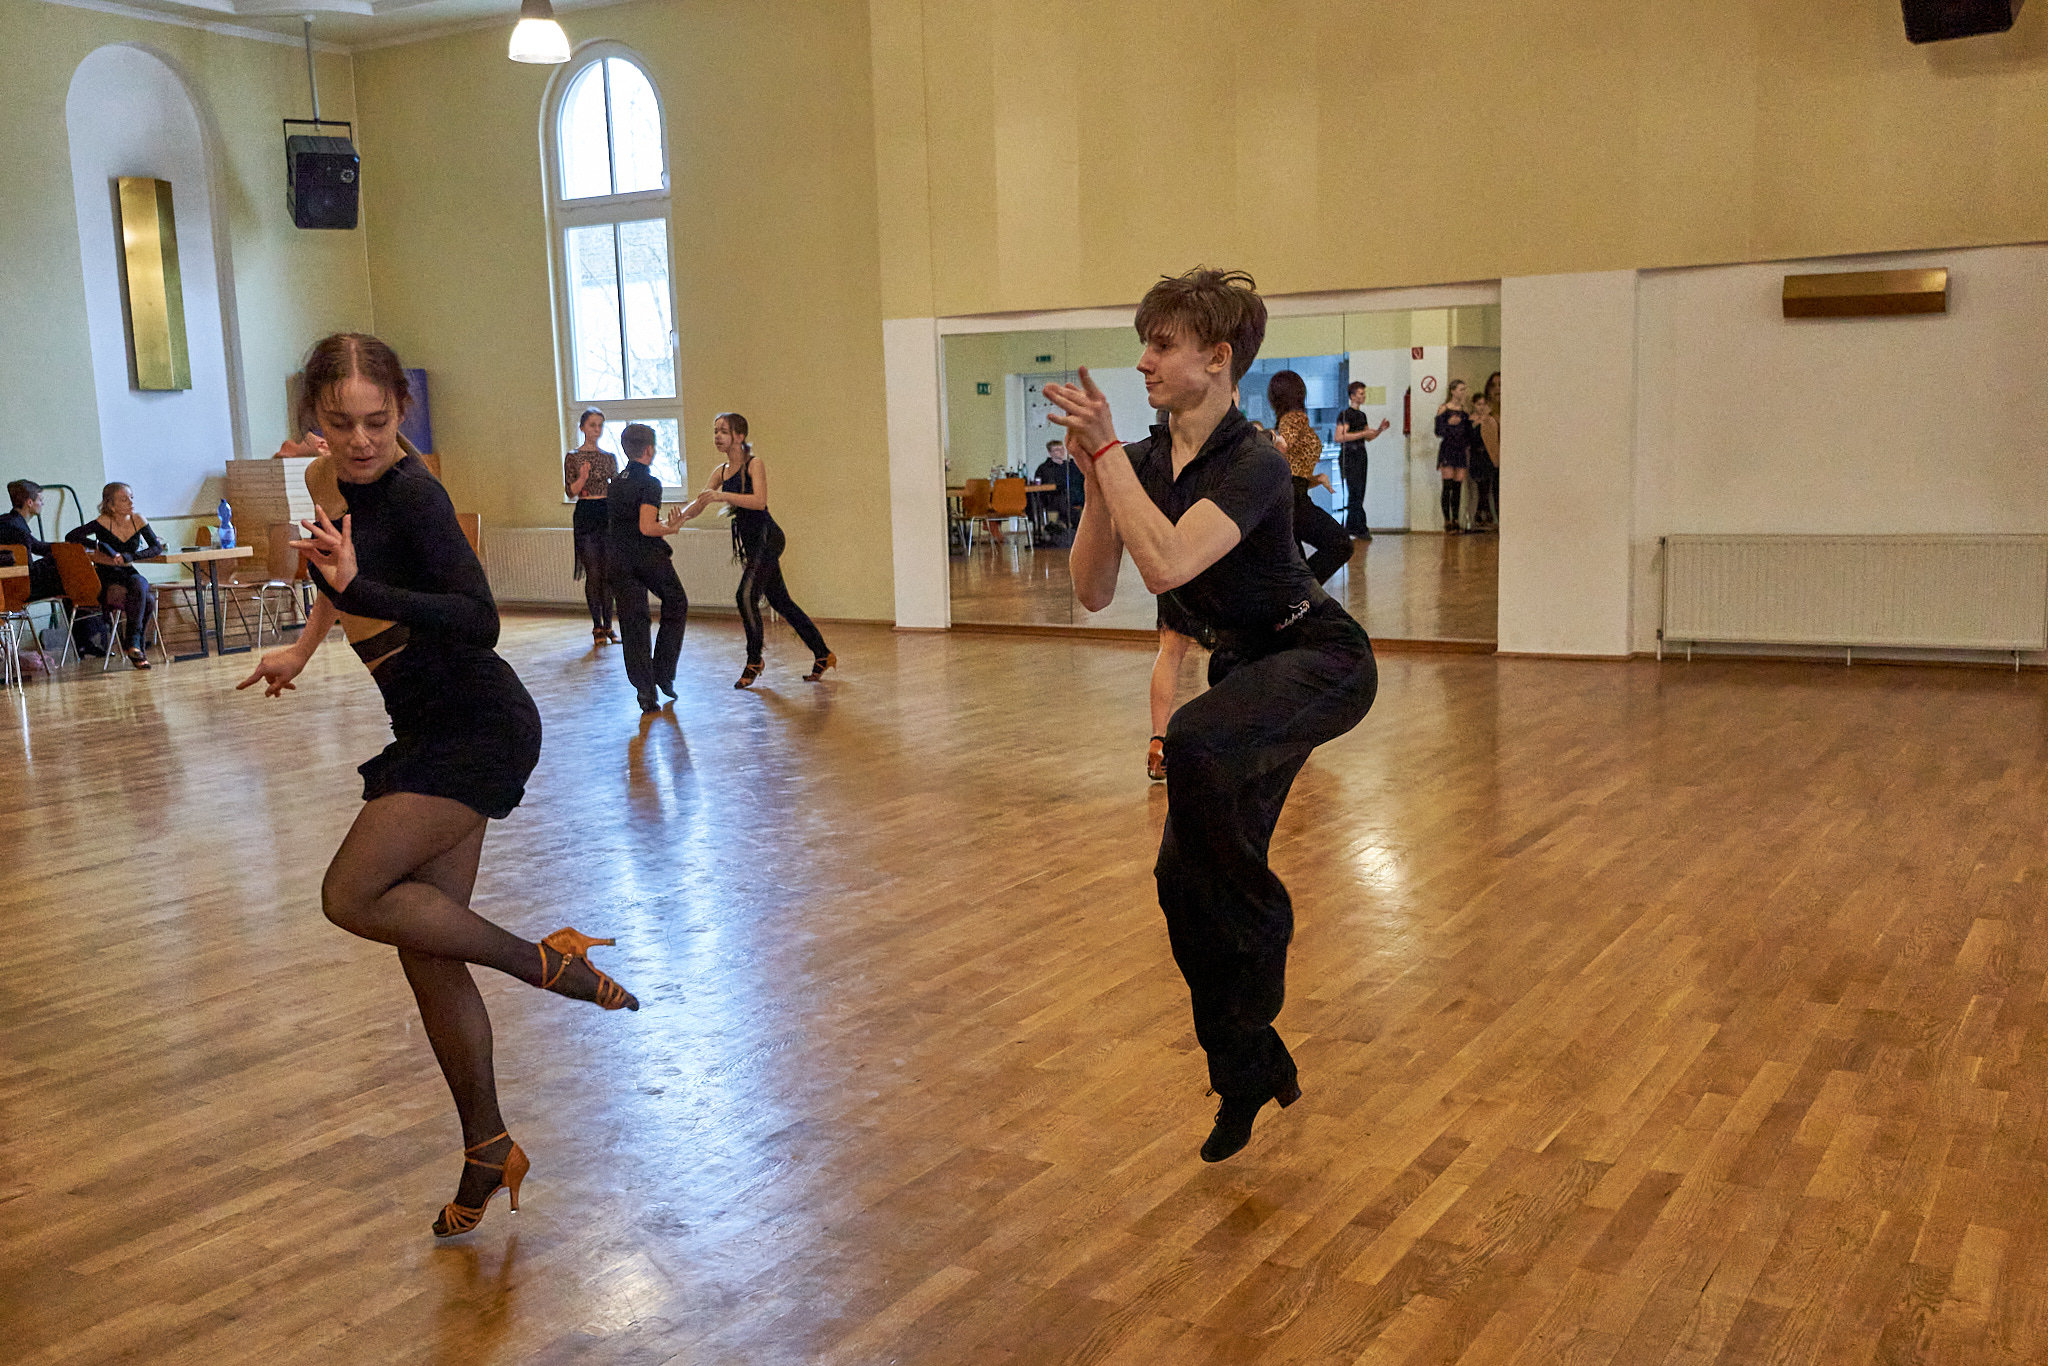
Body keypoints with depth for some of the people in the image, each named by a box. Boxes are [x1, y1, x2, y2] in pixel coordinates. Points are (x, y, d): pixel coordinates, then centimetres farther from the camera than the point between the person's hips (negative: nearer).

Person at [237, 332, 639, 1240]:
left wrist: (359, 591, -35)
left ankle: (548, 962, -4)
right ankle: (487, 1150, 21)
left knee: (352, 895, -20)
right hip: (430, 736, 9)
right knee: (427, 954, 8)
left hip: (481, 727, -9)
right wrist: (303, 647, 31)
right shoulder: (327, 483, 9)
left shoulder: (414, 496, -17)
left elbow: (479, 620, -29)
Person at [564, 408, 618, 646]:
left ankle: (608, 625, 10)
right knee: (593, 573, -3)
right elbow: (570, 491, -4)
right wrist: (582, 478, -21)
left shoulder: (609, 457, 12)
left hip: (608, 514, 4)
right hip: (586, 515, -3)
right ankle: (597, 626, 5)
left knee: (608, 572, 3)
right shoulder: (573, 457, 1)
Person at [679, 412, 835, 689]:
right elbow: (699, 503, 10)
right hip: (750, 542, 8)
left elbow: (760, 501, -24)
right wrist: (678, 518, -9)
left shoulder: (754, 464, -9)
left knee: (746, 595, -17)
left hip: (766, 538, -8)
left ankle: (754, 662, -3)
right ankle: (823, 655, 17)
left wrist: (723, 496, -32)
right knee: (780, 600, 10)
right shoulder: (721, 471, 13)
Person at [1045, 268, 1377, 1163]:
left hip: (1321, 660, -8)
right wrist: (1094, 473, -15)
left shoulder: (1254, 465, -23)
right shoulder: (1143, 461, -1)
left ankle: (1263, 923, -12)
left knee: (1196, 742, -38)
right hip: (1246, 668, 8)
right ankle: (1250, 1068, 20)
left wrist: (1107, 452, -32)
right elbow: (1094, 593, -5)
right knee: (1187, 875, 3)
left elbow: (1165, 565, -38)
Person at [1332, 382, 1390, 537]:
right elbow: (1340, 437, -20)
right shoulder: (1345, 414, -9)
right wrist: (1363, 433, -19)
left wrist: (1379, 429, 6)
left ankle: (1350, 527, 13)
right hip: (1349, 458, -9)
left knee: (1358, 494, 7)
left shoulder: (1362, 415, 17)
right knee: (1355, 493, -10)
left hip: (1361, 457, 9)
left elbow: (1368, 437, 24)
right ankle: (1361, 528, -9)